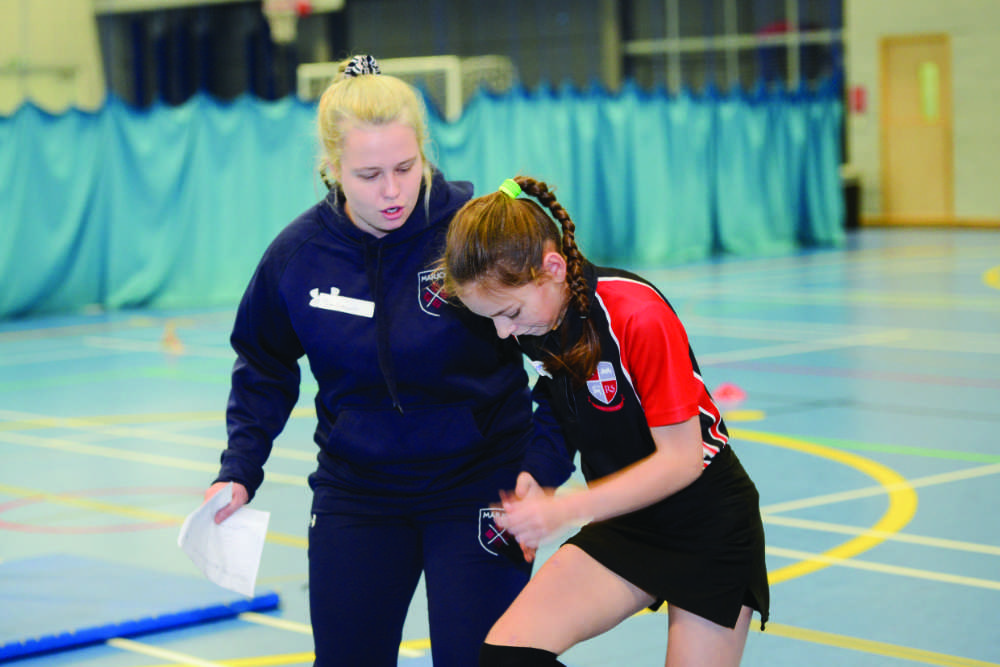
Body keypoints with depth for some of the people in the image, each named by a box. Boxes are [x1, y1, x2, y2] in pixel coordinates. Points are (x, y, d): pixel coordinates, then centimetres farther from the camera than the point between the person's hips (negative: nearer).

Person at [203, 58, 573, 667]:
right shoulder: (297, 253, -7)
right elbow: (264, 368, 9)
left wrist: (545, 462, -20)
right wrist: (239, 470, -1)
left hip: (478, 486, -3)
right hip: (356, 493, 3)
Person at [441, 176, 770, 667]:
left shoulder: (638, 316, -26)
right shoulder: (529, 319, -6)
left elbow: (680, 460, -23)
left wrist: (565, 508, -25)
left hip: (710, 525, -5)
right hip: (624, 523, 6)